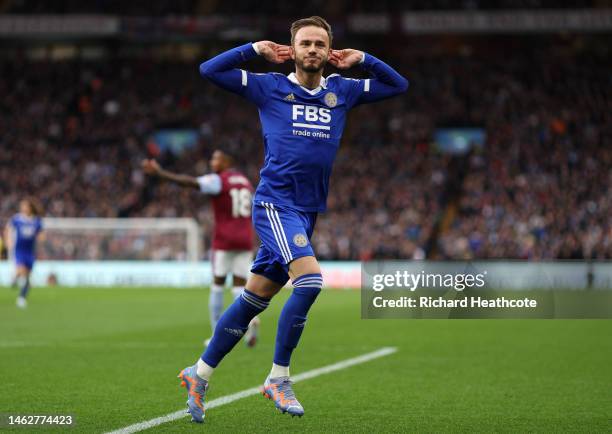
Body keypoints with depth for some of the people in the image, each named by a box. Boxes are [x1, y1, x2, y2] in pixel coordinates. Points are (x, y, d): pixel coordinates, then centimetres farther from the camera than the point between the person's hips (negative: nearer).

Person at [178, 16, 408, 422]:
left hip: (307, 212, 5)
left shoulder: (342, 91, 12)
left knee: (253, 300, 8)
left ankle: (200, 375, 20)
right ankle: (278, 378, -13)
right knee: (310, 279, -24)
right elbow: (210, 70, 1)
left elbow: (398, 85, 21)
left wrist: (362, 59, 10)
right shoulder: (270, 87, 2)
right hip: (275, 203, -5)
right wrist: (256, 49, 0)